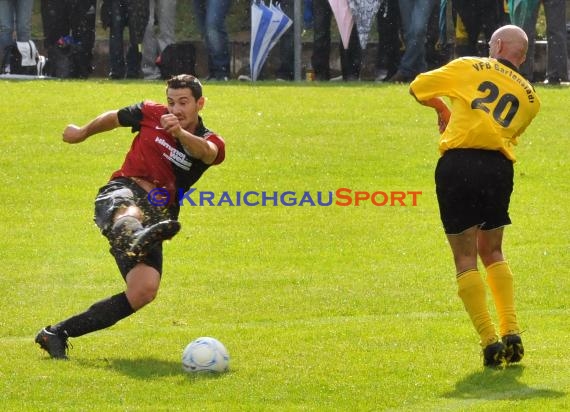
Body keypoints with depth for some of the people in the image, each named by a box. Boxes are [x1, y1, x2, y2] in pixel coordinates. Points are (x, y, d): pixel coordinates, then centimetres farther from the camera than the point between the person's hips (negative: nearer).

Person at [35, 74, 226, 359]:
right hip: (122, 193, -1)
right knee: (130, 213, -41)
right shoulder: (151, 114, 6)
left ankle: (58, 334, -13)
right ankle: (134, 242, -83)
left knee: (144, 291, -21)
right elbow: (112, 118, 27)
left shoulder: (211, 144, 3)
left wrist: (180, 133, -45)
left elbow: (205, 152, -23)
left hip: (158, 214, 1)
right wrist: (82, 133, 43)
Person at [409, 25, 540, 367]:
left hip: (457, 162, -3)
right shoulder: (530, 96, 19)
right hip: (499, 167, 3)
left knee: (465, 258, 3)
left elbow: (419, 87, 20)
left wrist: (442, 108, 40)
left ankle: (490, 340, -6)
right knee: (493, 253, 19)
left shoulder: (470, 68, 11)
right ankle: (512, 332, 6)